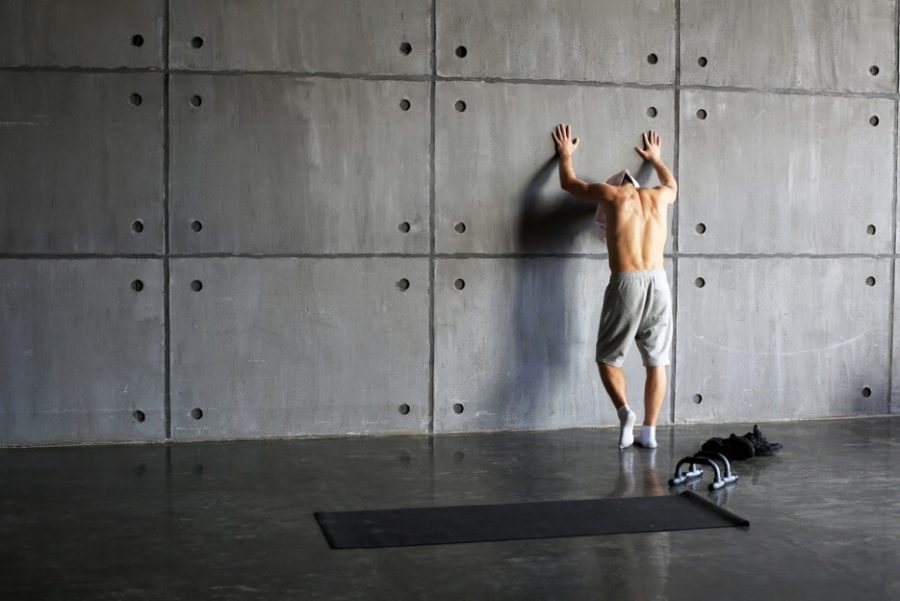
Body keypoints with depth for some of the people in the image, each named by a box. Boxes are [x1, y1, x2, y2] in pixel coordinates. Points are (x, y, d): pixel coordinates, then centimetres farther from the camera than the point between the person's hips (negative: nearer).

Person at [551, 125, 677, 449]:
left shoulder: (612, 194, 9)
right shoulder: (657, 196, 18)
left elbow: (569, 182, 25)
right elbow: (673, 185, 45)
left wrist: (566, 153, 43)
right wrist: (655, 158, 60)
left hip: (626, 283, -3)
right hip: (658, 282, 3)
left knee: (608, 357, 10)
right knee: (656, 361, 9)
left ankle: (624, 411, -12)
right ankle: (649, 431, 8)